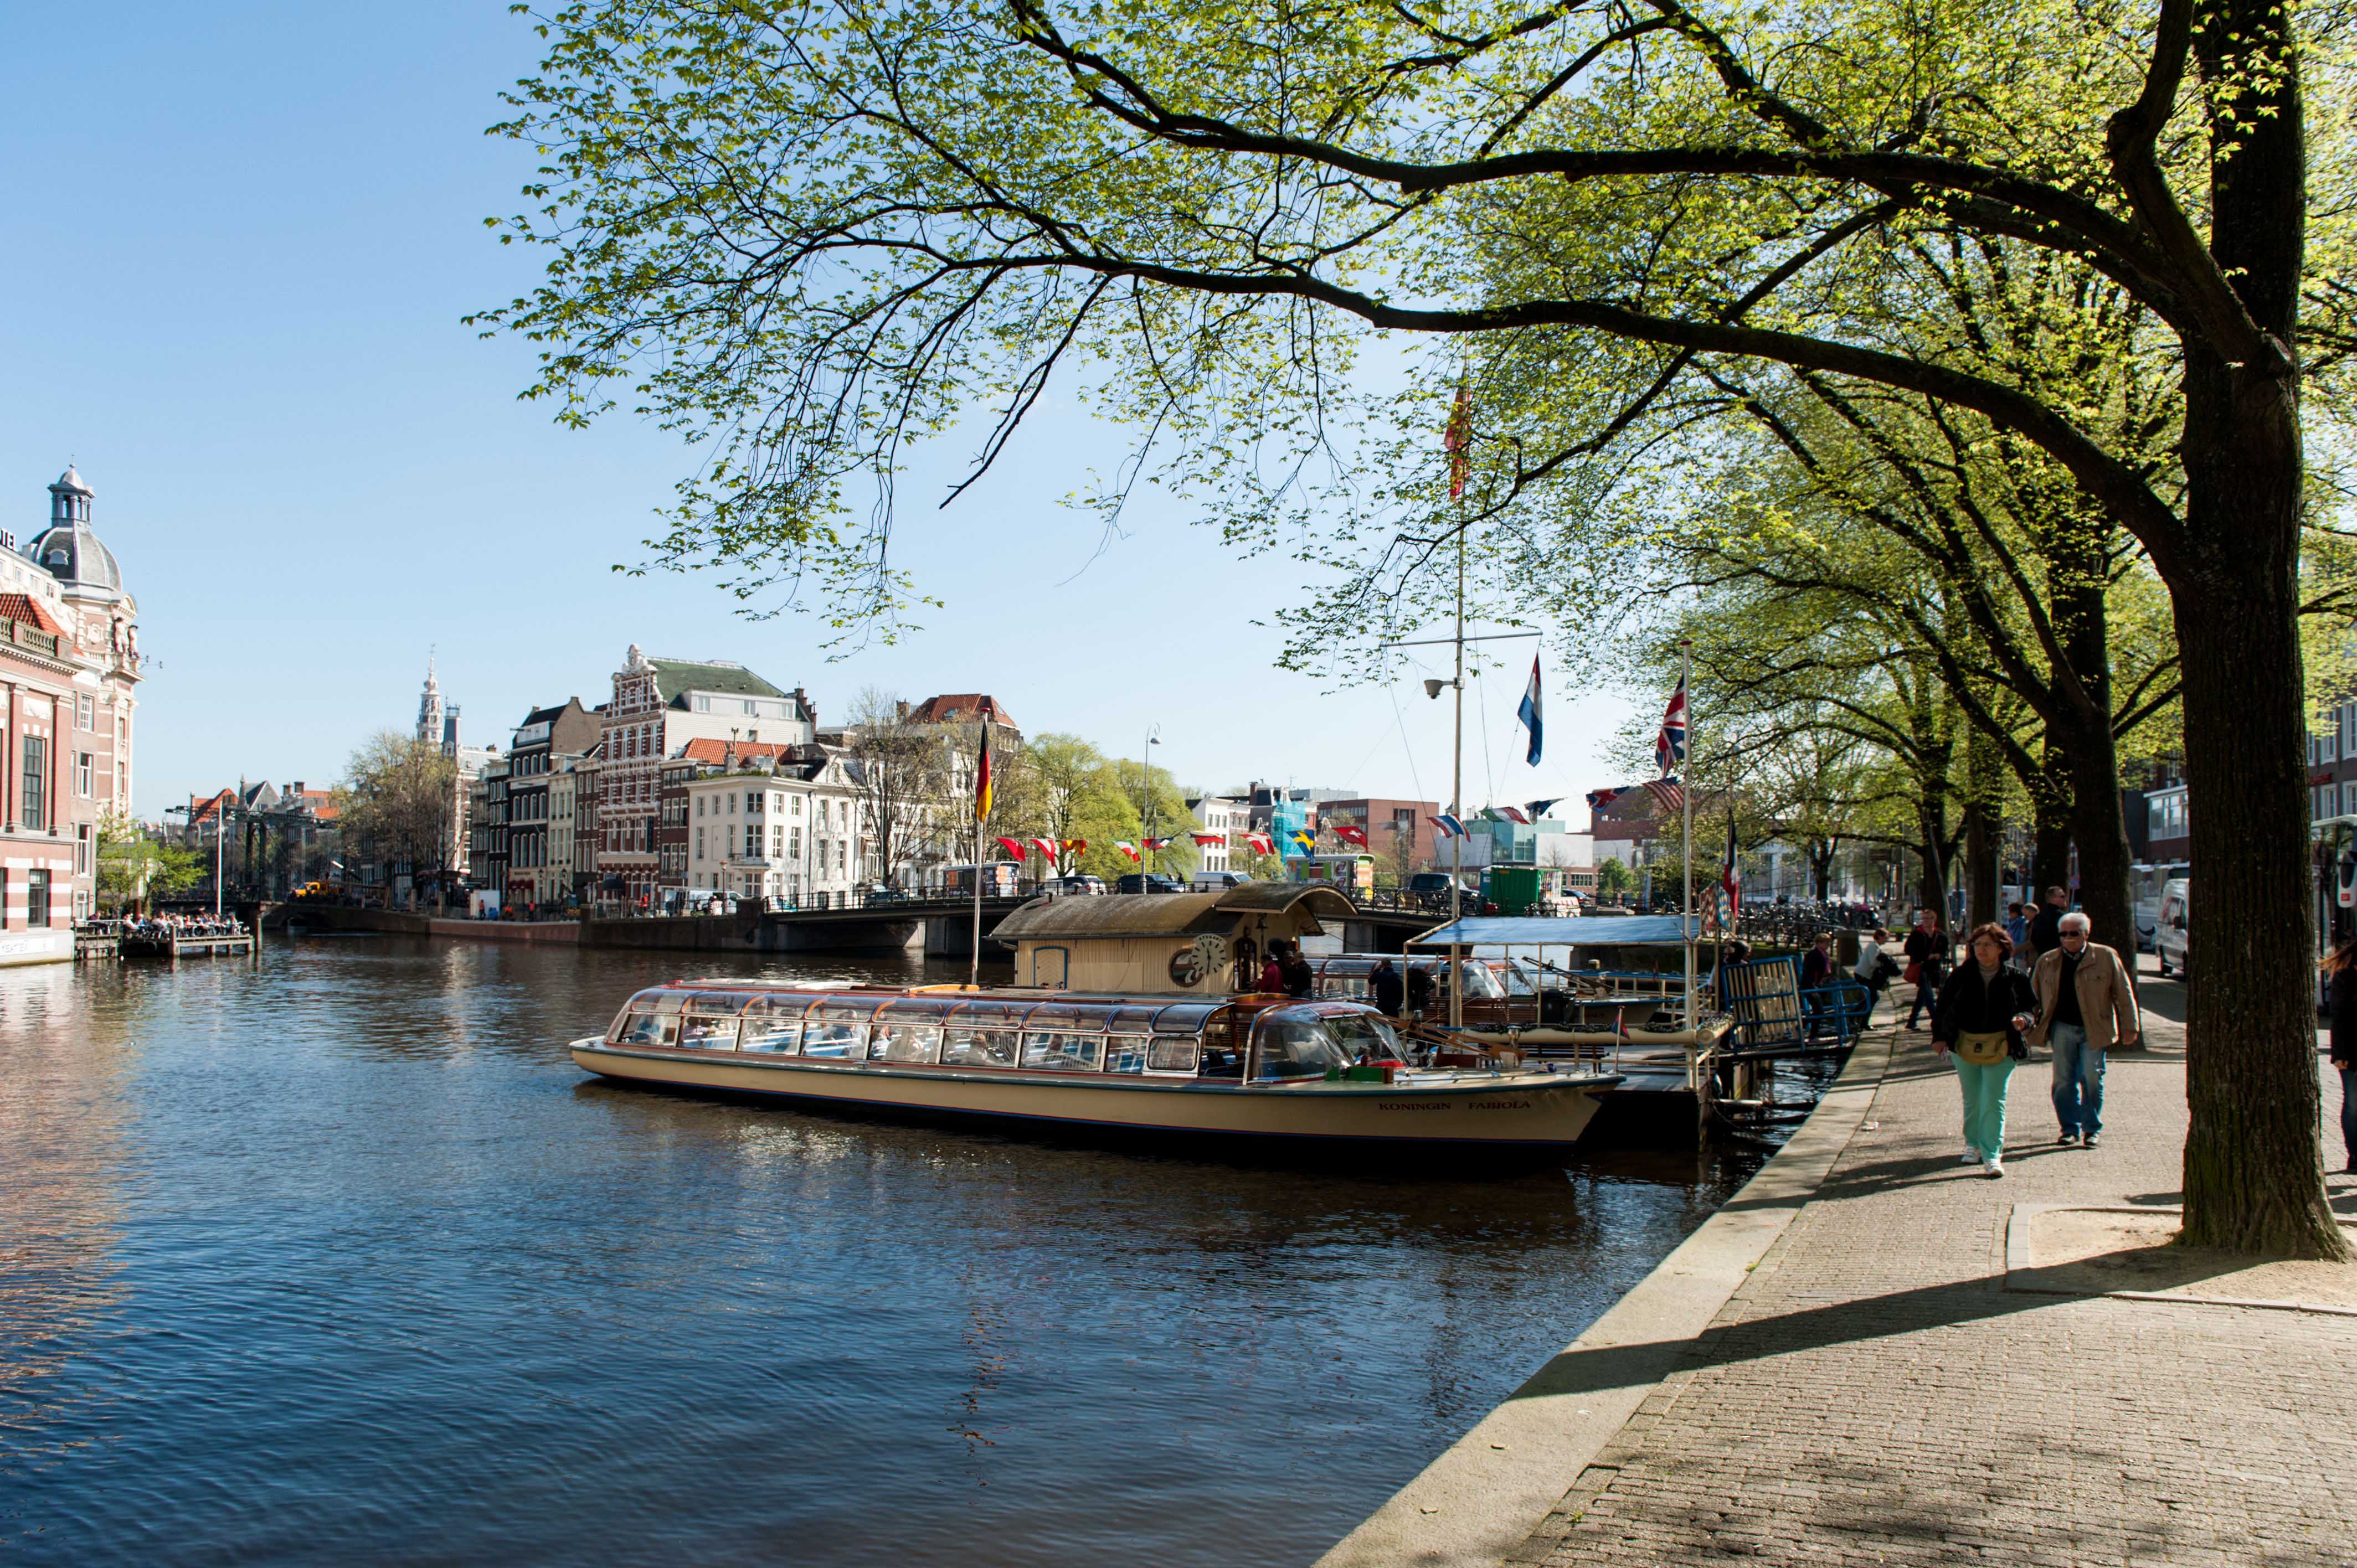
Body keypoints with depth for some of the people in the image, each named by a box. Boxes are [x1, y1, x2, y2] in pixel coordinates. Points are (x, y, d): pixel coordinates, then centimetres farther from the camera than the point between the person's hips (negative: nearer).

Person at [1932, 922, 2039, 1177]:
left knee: (1994, 1101, -8)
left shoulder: (2015, 978, -2)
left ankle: (1992, 1155, -6)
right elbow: (1943, 1006, 7)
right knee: (1972, 1101, 12)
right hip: (1965, 1045, 2)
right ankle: (1973, 1144, 33)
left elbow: (2030, 1007, 7)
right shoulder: (1961, 975, 1)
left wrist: (2023, 1020, -16)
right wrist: (1939, 1036, -1)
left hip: (2001, 1047, -2)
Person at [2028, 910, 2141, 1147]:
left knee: (2092, 1078, -1)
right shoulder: (2047, 961, 8)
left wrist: (2129, 1027, 1)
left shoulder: (2106, 957, 1)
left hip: (2095, 1029, -2)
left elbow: (2124, 993, 3)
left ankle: (2092, 1128, 13)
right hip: (2062, 1027, 2)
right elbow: (2034, 996, 15)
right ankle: (2070, 1128, 14)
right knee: (2064, 1079, 3)